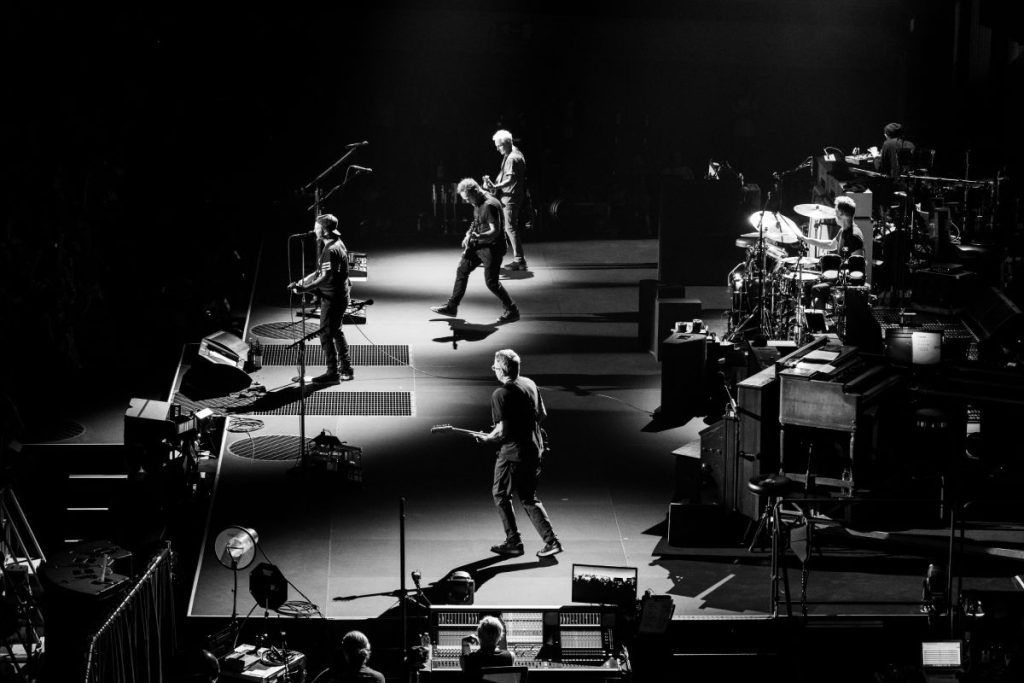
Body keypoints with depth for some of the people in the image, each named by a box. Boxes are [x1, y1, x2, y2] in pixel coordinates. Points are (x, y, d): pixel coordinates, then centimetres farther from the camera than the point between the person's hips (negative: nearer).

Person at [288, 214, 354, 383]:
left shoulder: (331, 250, -22)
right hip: (340, 295, 10)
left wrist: (305, 288, -31)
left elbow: (326, 277, -28)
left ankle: (332, 373, 0)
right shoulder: (338, 244, 10)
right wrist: (303, 281, 13)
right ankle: (347, 369, 26)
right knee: (336, 331, 20)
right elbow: (322, 271, 16)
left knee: (326, 333, -3)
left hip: (333, 298, -10)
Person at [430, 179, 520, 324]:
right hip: (478, 246, 10)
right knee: (462, 270, 13)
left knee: (491, 282, -6)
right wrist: (469, 234, 9)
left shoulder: (490, 205, -23)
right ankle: (452, 306, 23)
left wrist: (478, 237, -42)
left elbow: (495, 231, -28)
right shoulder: (478, 204, 8)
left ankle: (512, 311, 7)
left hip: (491, 248, -10)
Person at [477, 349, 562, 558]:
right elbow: (542, 415, 13)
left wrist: (486, 439, -3)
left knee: (501, 494, 11)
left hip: (513, 453, -7)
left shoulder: (501, 394, -19)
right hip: (535, 448, 7)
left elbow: (502, 431, -21)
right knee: (528, 497, 16)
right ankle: (551, 540, 8)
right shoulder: (530, 384, 4)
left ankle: (514, 542, 14)